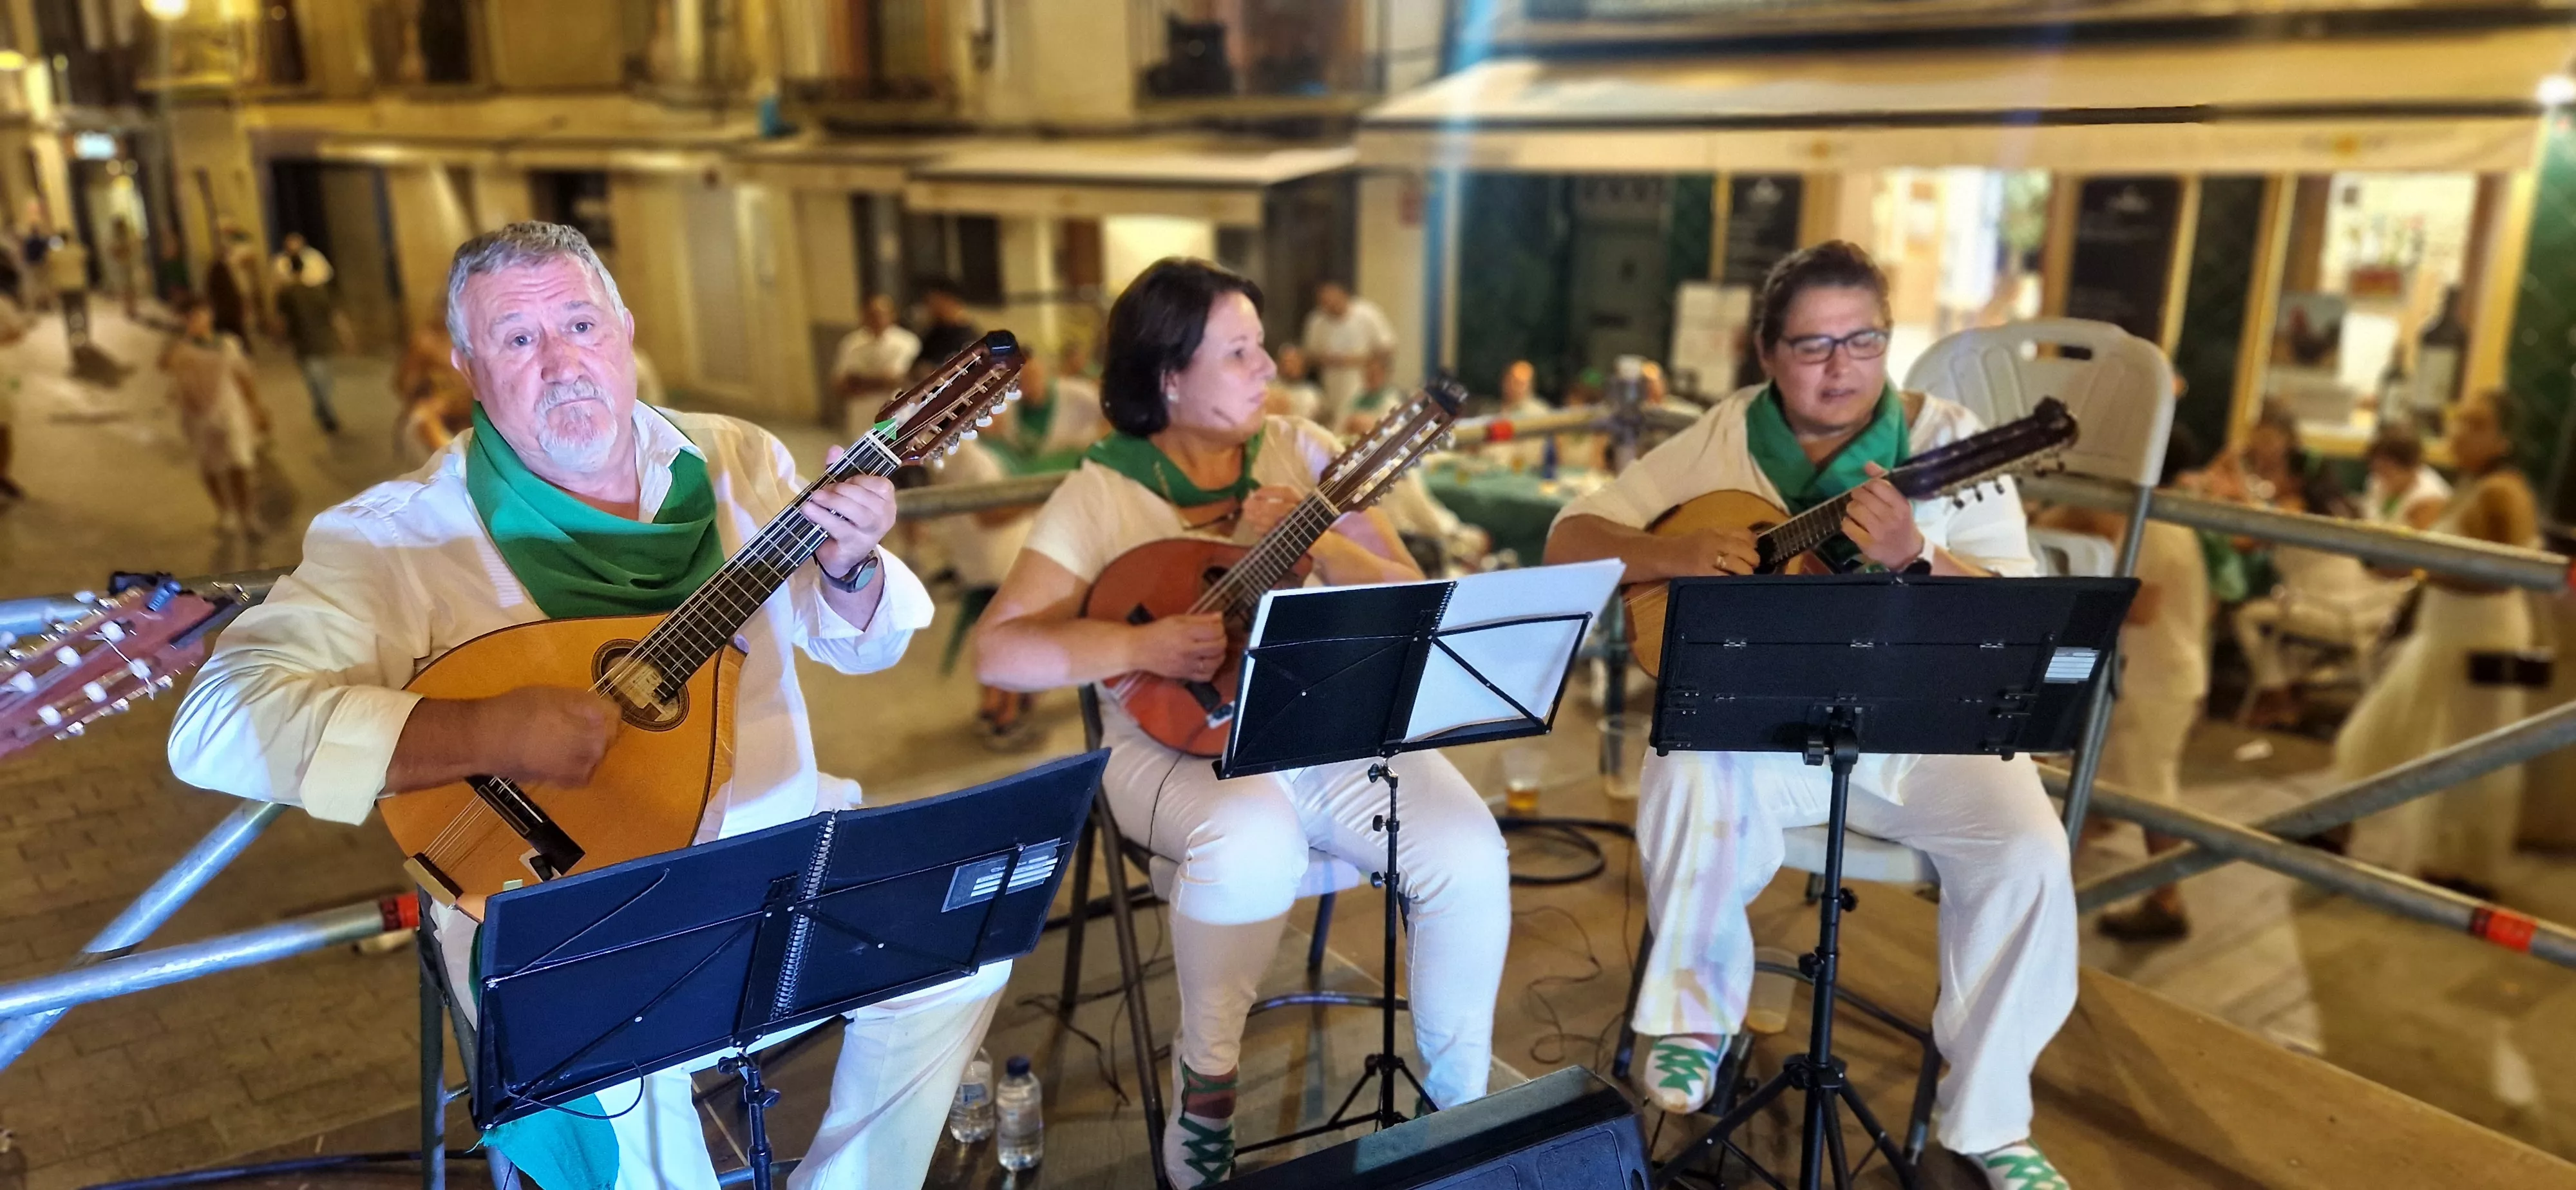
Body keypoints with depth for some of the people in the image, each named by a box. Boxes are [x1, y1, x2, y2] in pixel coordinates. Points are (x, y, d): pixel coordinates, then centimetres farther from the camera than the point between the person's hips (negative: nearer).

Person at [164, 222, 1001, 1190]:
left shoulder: (738, 463, 2)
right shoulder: (402, 532, -11)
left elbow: (856, 645, 10)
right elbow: (217, 723, -20)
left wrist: (850, 566, -14)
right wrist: (486, 735, -31)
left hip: (776, 839, 5)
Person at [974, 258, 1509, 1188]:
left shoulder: (1303, 452, 3)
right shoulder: (1102, 493, -6)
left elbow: (1414, 605, 0)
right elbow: (998, 650, -12)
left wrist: (1319, 543, -17)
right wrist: (1139, 644, -25)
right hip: (1180, 745, -3)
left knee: (1470, 853, -20)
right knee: (1254, 840, -36)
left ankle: (1460, 1099, 5)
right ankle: (1203, 1079, -7)